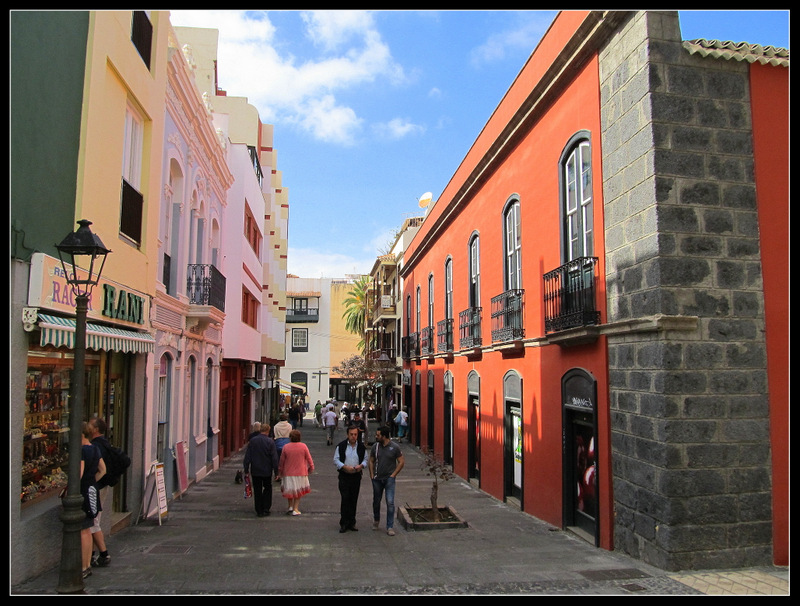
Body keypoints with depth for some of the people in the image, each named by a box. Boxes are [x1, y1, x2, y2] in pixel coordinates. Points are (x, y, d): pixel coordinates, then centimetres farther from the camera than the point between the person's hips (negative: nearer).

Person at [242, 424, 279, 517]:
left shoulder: (252, 441, -4)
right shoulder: (270, 442, -12)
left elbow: (247, 457, -1)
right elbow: (274, 458, -10)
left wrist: (246, 470, 7)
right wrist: (276, 471, -2)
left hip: (255, 471, 2)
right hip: (267, 471, -2)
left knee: (257, 491, 10)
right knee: (267, 489, 15)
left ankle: (259, 511, 14)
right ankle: (266, 509, 12)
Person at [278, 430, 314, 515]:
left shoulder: (286, 447, -9)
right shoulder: (303, 446, -8)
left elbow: (281, 461, 0)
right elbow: (309, 459, -2)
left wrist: (280, 471, 14)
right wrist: (311, 468, 15)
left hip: (288, 473, 0)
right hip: (301, 473, 0)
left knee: (289, 490, 19)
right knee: (299, 491, 12)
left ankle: (290, 506, 12)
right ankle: (295, 509, 9)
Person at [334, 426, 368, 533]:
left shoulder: (362, 447, 5)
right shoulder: (341, 446, -1)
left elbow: (365, 459, 13)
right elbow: (336, 460, -1)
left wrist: (361, 465, -9)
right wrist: (345, 467, -15)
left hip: (356, 476, 2)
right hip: (344, 476, -2)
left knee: (354, 500, 7)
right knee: (345, 499, -7)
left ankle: (351, 523, 18)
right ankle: (343, 524, 2)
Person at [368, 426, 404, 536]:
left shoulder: (395, 447, -9)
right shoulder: (375, 447, 0)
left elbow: (401, 462, -2)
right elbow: (371, 461, 11)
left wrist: (393, 474, -6)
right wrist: (372, 475, 2)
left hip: (389, 478, -3)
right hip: (377, 479, 3)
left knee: (390, 502, -8)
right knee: (376, 501, 14)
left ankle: (390, 527, 1)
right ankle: (376, 520, 39)